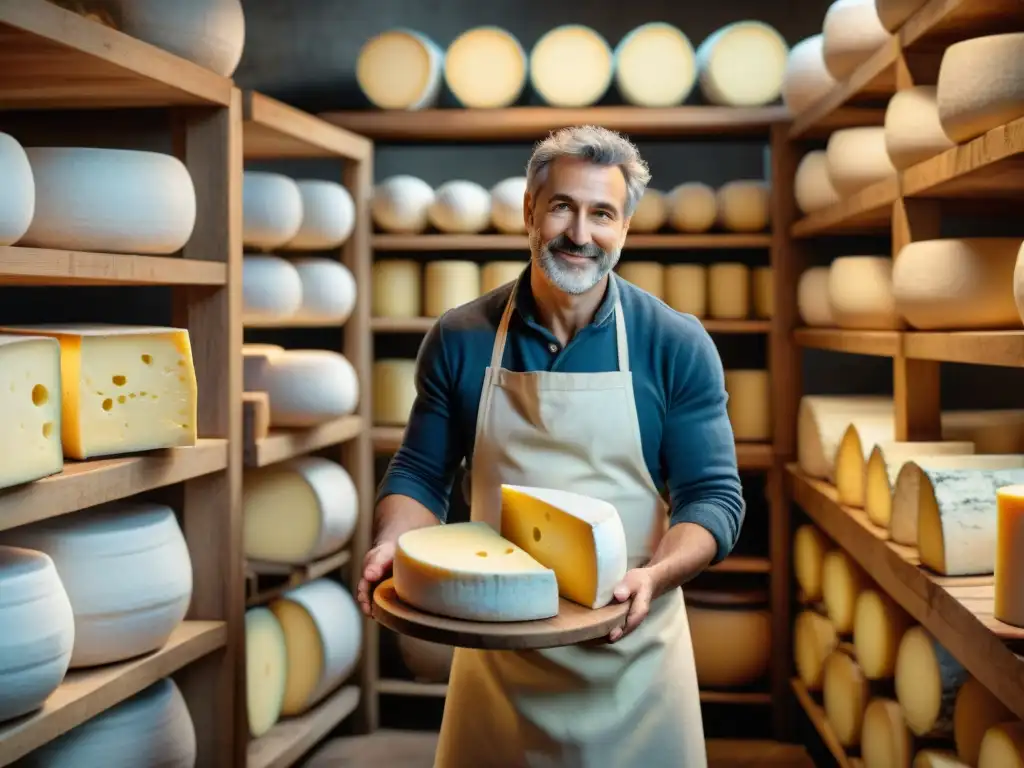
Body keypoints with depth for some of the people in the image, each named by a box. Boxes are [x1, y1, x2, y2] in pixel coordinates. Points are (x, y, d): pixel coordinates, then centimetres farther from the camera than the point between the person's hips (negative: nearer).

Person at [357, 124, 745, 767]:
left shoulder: (677, 346, -6)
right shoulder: (460, 340, -2)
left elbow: (714, 495, -6)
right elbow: (421, 474, 5)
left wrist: (654, 576, -24)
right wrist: (392, 543, -15)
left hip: (629, 640, -1)